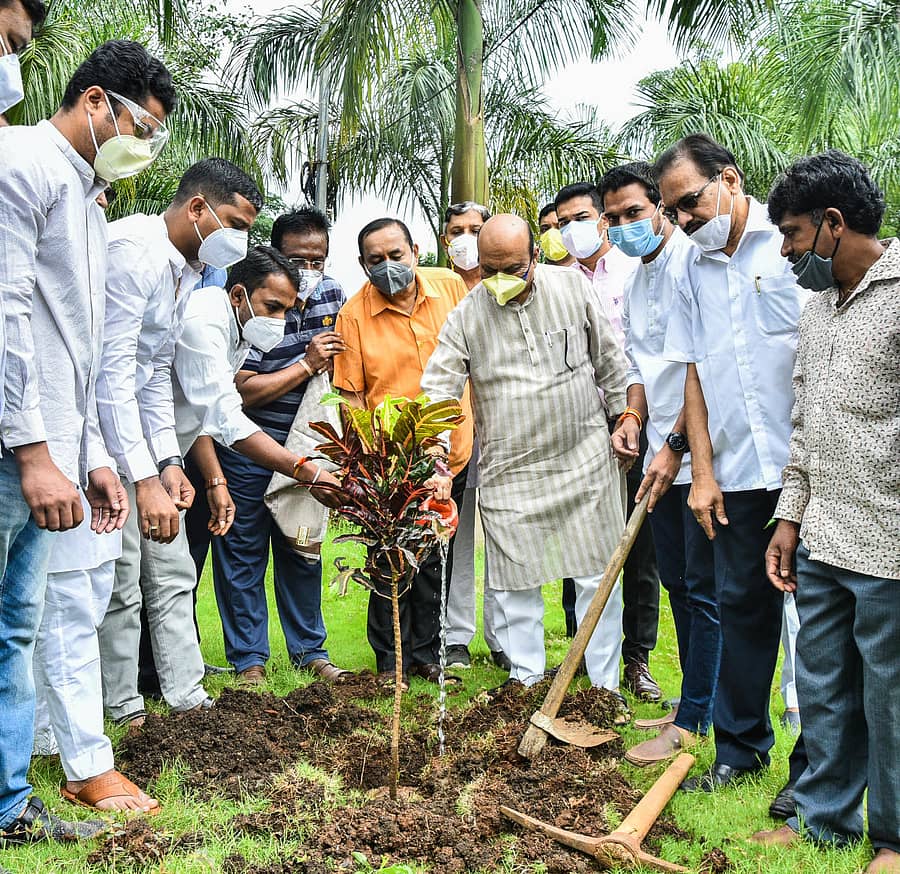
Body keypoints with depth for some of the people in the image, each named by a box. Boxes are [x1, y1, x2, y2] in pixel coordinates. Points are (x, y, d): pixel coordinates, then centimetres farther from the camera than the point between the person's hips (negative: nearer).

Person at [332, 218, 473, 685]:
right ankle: (390, 661, 21)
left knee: (437, 563, 14)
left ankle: (425, 653, 29)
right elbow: (352, 395, -7)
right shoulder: (353, 314, -10)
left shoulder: (450, 287, -2)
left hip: (450, 453, 3)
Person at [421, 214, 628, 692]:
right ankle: (526, 683, 22)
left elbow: (609, 360, 8)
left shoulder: (572, 288, -1)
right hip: (508, 470, 0)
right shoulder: (465, 316, -4)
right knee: (515, 583, 5)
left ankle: (605, 688, 20)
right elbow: (438, 389, -6)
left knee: (598, 578, 6)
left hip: (584, 459, 0)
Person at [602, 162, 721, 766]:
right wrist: (633, 417, 4)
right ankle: (697, 704, 28)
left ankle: (693, 722, 8)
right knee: (677, 583, 15)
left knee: (704, 590, -1)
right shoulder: (636, 280, 16)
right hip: (664, 454, 9)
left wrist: (675, 443, -17)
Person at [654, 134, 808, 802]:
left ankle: (815, 770, 15)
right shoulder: (695, 269, 13)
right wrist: (703, 471, 8)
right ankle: (740, 748, 26)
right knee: (743, 606, 12)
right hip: (738, 472, 5)